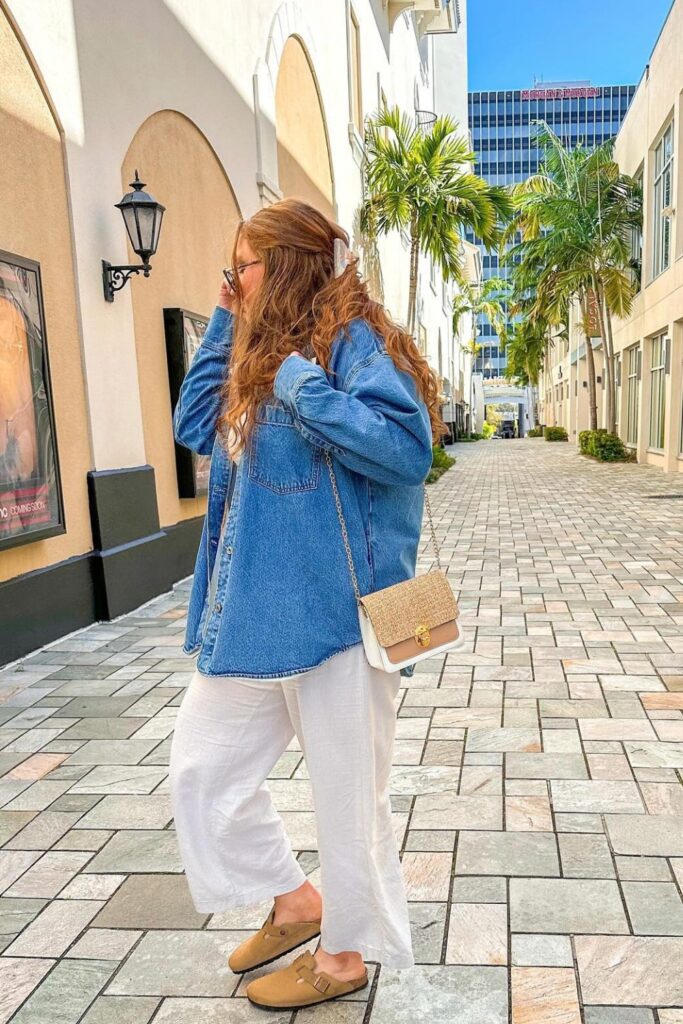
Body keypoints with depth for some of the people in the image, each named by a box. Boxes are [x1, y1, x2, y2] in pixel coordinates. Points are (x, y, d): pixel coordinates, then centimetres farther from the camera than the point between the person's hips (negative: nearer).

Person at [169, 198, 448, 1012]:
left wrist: (301, 387, -21)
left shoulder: (351, 340, -11)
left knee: (344, 789, 9)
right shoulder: (264, 354, 15)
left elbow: (408, 447, -22)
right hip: (252, 610, 9)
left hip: (333, 607, -9)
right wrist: (224, 326, 13)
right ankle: (296, 901, 37)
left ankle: (345, 955, 33)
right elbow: (195, 427, 18)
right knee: (202, 765, 17)